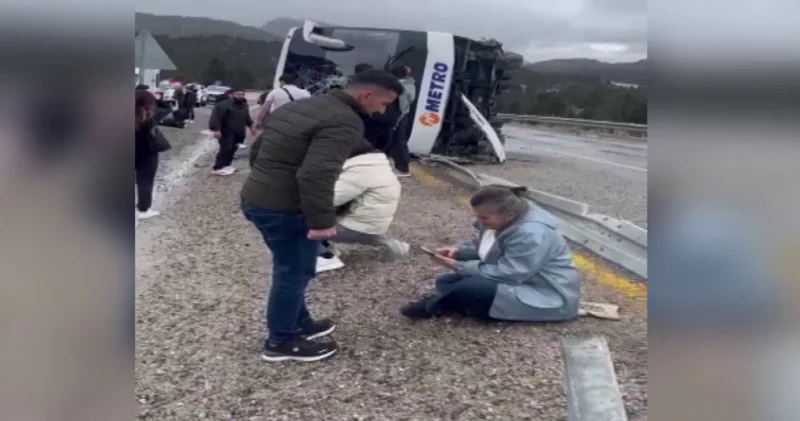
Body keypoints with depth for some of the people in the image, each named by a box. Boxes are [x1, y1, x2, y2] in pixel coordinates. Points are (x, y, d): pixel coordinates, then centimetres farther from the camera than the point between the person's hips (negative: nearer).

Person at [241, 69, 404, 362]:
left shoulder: (298, 106, 13)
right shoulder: (344, 122, -17)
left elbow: (256, 149, 21)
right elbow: (316, 175, -29)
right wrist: (322, 221, -23)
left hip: (254, 198, 9)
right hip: (284, 209, -9)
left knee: (290, 269, 22)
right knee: (295, 273, 7)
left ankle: (300, 323, 37)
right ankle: (281, 342, 21)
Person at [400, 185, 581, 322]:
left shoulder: (532, 234, -31)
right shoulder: (500, 221, 0)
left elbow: (504, 274, -31)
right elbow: (479, 246, 15)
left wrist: (456, 266, -25)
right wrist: (458, 251, -8)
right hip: (517, 280, 10)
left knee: (471, 287, -29)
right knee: (446, 282, 3)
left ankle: (432, 306, -5)